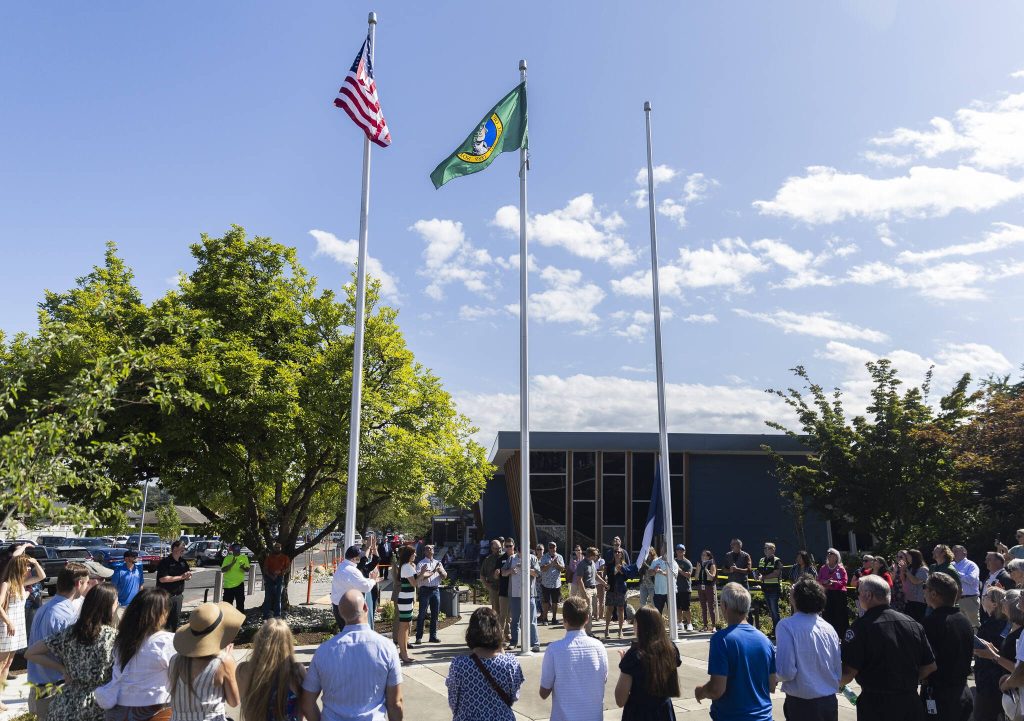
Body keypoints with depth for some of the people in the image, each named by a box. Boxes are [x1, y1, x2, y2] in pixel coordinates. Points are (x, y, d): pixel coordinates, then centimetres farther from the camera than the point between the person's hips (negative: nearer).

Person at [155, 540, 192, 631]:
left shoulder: (183, 562, 10)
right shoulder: (165, 562, -10)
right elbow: (162, 579, -20)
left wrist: (188, 576, -5)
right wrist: (180, 577, -18)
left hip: (178, 595, 6)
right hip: (166, 596, -6)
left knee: (177, 620, 12)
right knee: (165, 621, -4)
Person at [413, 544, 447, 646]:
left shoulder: (438, 563, 16)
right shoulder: (421, 564, -1)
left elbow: (445, 576, 12)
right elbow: (420, 577, -14)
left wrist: (440, 570, -7)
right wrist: (433, 571, -14)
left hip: (436, 590, 5)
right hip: (425, 590, -5)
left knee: (435, 614, 7)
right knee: (422, 614, -3)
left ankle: (433, 636, 16)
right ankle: (419, 637, 3)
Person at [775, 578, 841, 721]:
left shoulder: (787, 626, -17)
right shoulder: (828, 628, -1)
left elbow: (786, 672, -22)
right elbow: (839, 672, 6)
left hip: (801, 705, -5)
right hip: (830, 703, 5)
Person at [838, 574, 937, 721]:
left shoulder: (862, 626, -17)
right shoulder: (913, 623, 1)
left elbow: (848, 673, -18)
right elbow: (930, 666, 7)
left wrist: (834, 684, 2)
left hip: (876, 705, -5)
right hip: (911, 703, 5)